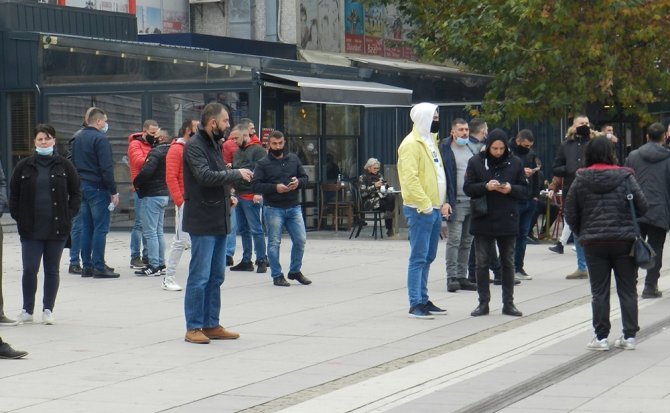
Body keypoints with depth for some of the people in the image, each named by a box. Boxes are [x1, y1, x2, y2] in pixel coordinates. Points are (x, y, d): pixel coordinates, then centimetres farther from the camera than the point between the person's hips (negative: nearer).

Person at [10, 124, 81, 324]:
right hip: (31, 229, 0)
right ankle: (27, 310, 8)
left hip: (57, 228, 0)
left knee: (52, 270, 7)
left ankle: (48, 309, 17)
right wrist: (19, 218, -1)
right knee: (29, 270, -3)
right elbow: (14, 194, 8)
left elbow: (76, 193, 8)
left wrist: (69, 215, -1)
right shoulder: (24, 166, 4)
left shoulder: (64, 165, 3)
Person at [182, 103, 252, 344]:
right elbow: (205, 176, -24)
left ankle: (211, 325, 19)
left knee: (216, 276, 13)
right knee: (200, 276, -6)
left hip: (219, 220, 9)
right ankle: (193, 328, 0)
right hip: (202, 221, -9)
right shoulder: (194, 146, -12)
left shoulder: (215, 144, 17)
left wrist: (228, 196, 6)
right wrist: (236, 174, -15)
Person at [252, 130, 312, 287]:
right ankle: (277, 276, 10)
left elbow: (305, 178, 14)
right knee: (274, 243, 0)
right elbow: (255, 186, -8)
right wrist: (275, 188, -19)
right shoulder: (263, 163, -2)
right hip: (273, 208, -4)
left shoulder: (293, 159, 10)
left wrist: (298, 182, -9)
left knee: (300, 240, 3)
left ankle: (295, 271, 21)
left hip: (294, 207, 4)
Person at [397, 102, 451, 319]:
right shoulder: (411, 144, -12)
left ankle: (423, 299, 20)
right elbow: (410, 178, -20)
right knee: (419, 257, -8)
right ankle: (415, 304, -7)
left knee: (428, 257, 13)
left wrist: (442, 202, 15)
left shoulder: (430, 141, 18)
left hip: (434, 209, 9)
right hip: (420, 210, -9)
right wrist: (425, 204, -22)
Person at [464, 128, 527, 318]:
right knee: (482, 263, 4)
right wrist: (486, 186, -20)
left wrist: (511, 189, -16)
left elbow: (525, 190, 4)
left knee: (508, 263, 8)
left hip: (507, 221, 1)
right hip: (482, 221, -1)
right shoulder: (475, 162, -2)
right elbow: (468, 188, -4)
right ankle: (483, 303, 11)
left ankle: (508, 303, 15)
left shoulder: (515, 163, 1)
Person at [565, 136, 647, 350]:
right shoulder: (625, 177, -5)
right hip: (624, 240, -1)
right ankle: (629, 336, 10)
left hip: (593, 242, 1)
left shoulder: (580, 180, -1)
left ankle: (601, 337, 6)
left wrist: (582, 234, 14)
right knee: (627, 290, 9)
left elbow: (570, 214, 1)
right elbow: (642, 206, -6)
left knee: (599, 291, 6)